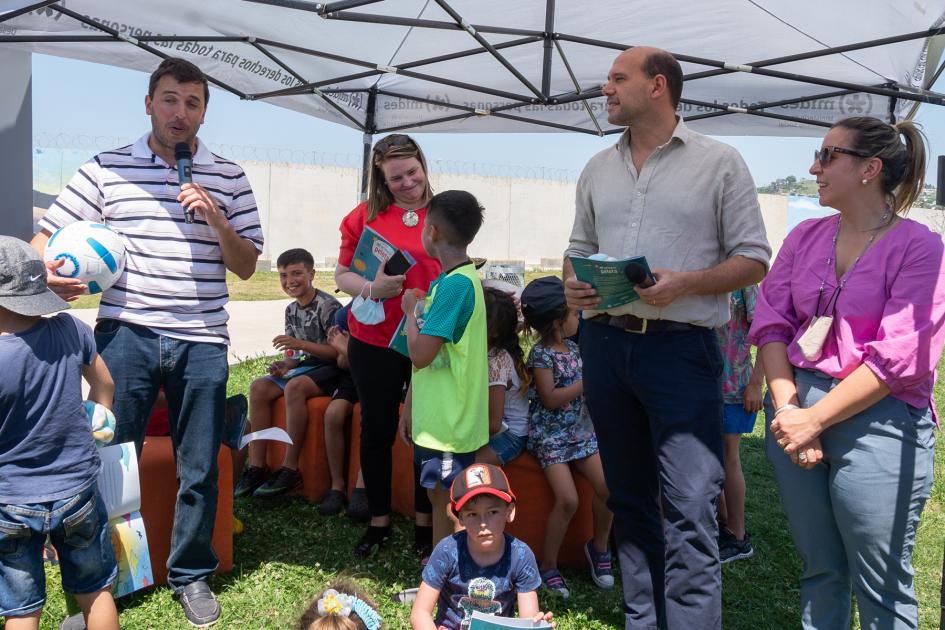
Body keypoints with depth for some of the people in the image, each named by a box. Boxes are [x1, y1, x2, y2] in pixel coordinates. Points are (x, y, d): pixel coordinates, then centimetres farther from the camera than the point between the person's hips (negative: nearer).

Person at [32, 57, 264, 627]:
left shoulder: (228, 178, 9)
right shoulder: (106, 169, 6)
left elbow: (246, 266, 8)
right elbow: (46, 238, 5)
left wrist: (215, 219, -10)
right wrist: (47, 274, -17)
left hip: (201, 342, 1)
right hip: (127, 335, -1)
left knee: (200, 470, 8)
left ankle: (192, 574, 27)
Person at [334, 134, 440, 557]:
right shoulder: (366, 215, 1)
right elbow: (342, 274, 2)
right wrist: (371, 289, -16)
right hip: (374, 341, 0)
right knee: (377, 431, 11)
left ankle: (425, 520, 26)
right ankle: (379, 520, 28)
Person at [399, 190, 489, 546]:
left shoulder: (456, 283, -20)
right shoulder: (447, 280, 10)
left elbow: (421, 354, -24)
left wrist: (410, 310, -8)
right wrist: (411, 407, 19)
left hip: (449, 423, -9)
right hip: (434, 417, 9)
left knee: (445, 505, 3)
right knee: (438, 497, 19)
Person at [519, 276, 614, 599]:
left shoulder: (573, 347, 9)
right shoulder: (540, 354, -13)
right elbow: (550, 399, -19)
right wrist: (587, 382, -19)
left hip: (580, 431, 7)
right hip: (550, 436, -7)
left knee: (608, 487, -8)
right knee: (568, 500, -19)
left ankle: (599, 547, 17)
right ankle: (548, 567, -1)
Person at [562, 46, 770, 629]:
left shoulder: (718, 162, 0)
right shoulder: (598, 169, 16)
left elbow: (753, 259, -2)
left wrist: (683, 283, -18)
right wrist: (573, 285, -1)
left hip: (680, 347, -5)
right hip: (605, 344, 5)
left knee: (690, 511, -9)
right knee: (630, 500, 14)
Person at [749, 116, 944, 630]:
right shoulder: (806, 236, 10)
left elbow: (898, 357, -15)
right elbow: (771, 320, 3)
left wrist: (813, 420, -17)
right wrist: (786, 408, -10)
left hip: (876, 421, -5)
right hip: (796, 413, 5)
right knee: (819, 570, 16)